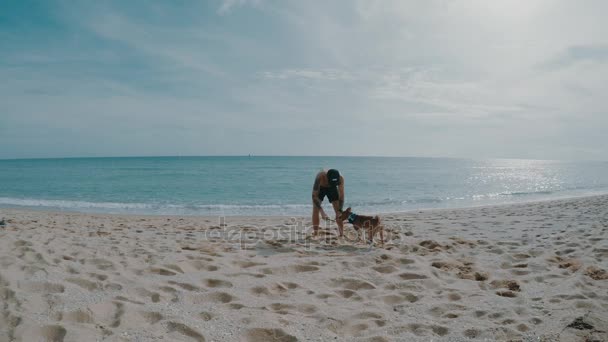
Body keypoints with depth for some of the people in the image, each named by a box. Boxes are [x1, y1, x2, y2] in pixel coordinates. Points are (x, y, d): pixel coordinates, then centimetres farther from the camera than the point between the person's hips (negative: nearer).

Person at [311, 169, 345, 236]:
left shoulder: (340, 179, -36)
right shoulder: (320, 177, -43)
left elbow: (341, 196, -29)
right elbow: (314, 195, -41)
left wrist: (339, 211, -41)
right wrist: (322, 211, -48)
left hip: (332, 188, 1)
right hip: (320, 188, -1)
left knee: (338, 210, -8)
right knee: (315, 209, -14)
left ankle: (342, 233, -1)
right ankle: (315, 231, -4)